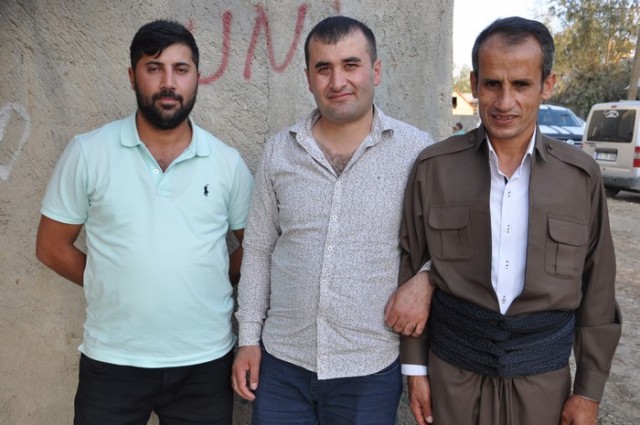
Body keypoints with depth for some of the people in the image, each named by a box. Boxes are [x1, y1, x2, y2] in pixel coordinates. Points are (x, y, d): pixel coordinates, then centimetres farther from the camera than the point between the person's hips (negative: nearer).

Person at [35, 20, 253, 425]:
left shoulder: (229, 163, -1)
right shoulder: (87, 153, -5)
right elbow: (52, 246, 2)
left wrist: (208, 283, -2)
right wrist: (117, 287, 0)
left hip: (206, 362, 1)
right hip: (112, 361, -1)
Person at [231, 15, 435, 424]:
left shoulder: (417, 150, -7)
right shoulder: (279, 151, 1)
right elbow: (258, 250, 6)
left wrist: (423, 280, -15)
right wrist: (248, 338, 6)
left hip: (372, 368, -2)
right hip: (282, 363, 2)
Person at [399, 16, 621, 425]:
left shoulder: (582, 175, -4)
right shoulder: (433, 168, -7)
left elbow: (597, 292, 1)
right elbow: (412, 273, -1)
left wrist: (589, 390, 2)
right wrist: (415, 367, 1)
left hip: (543, 375, 1)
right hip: (453, 368, 0)